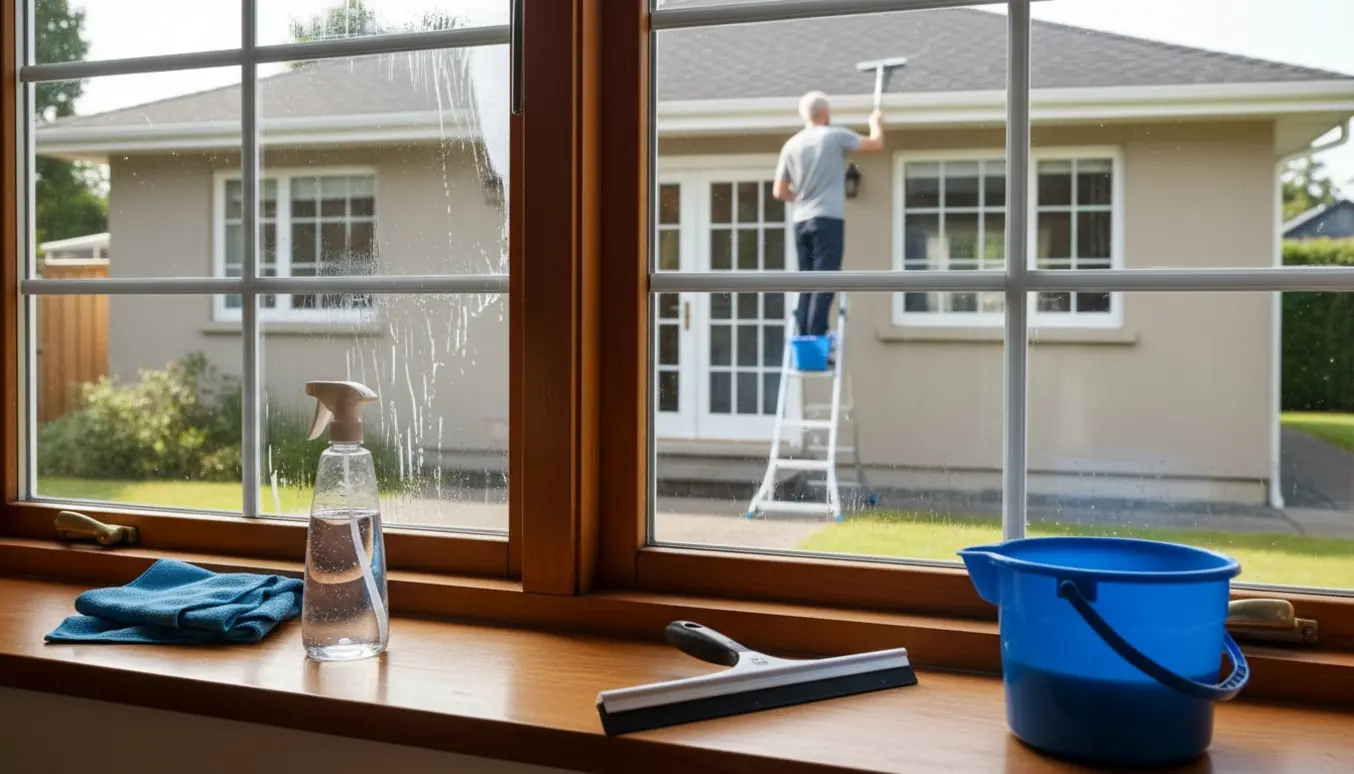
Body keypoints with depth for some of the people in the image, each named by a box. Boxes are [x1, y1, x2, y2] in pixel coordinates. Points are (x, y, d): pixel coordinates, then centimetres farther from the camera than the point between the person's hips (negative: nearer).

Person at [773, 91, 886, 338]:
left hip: (801, 222, 5)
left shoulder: (791, 145, 10)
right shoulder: (835, 136, -2)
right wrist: (876, 123, 28)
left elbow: (779, 192, 12)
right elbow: (876, 145, 9)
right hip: (828, 220, -5)